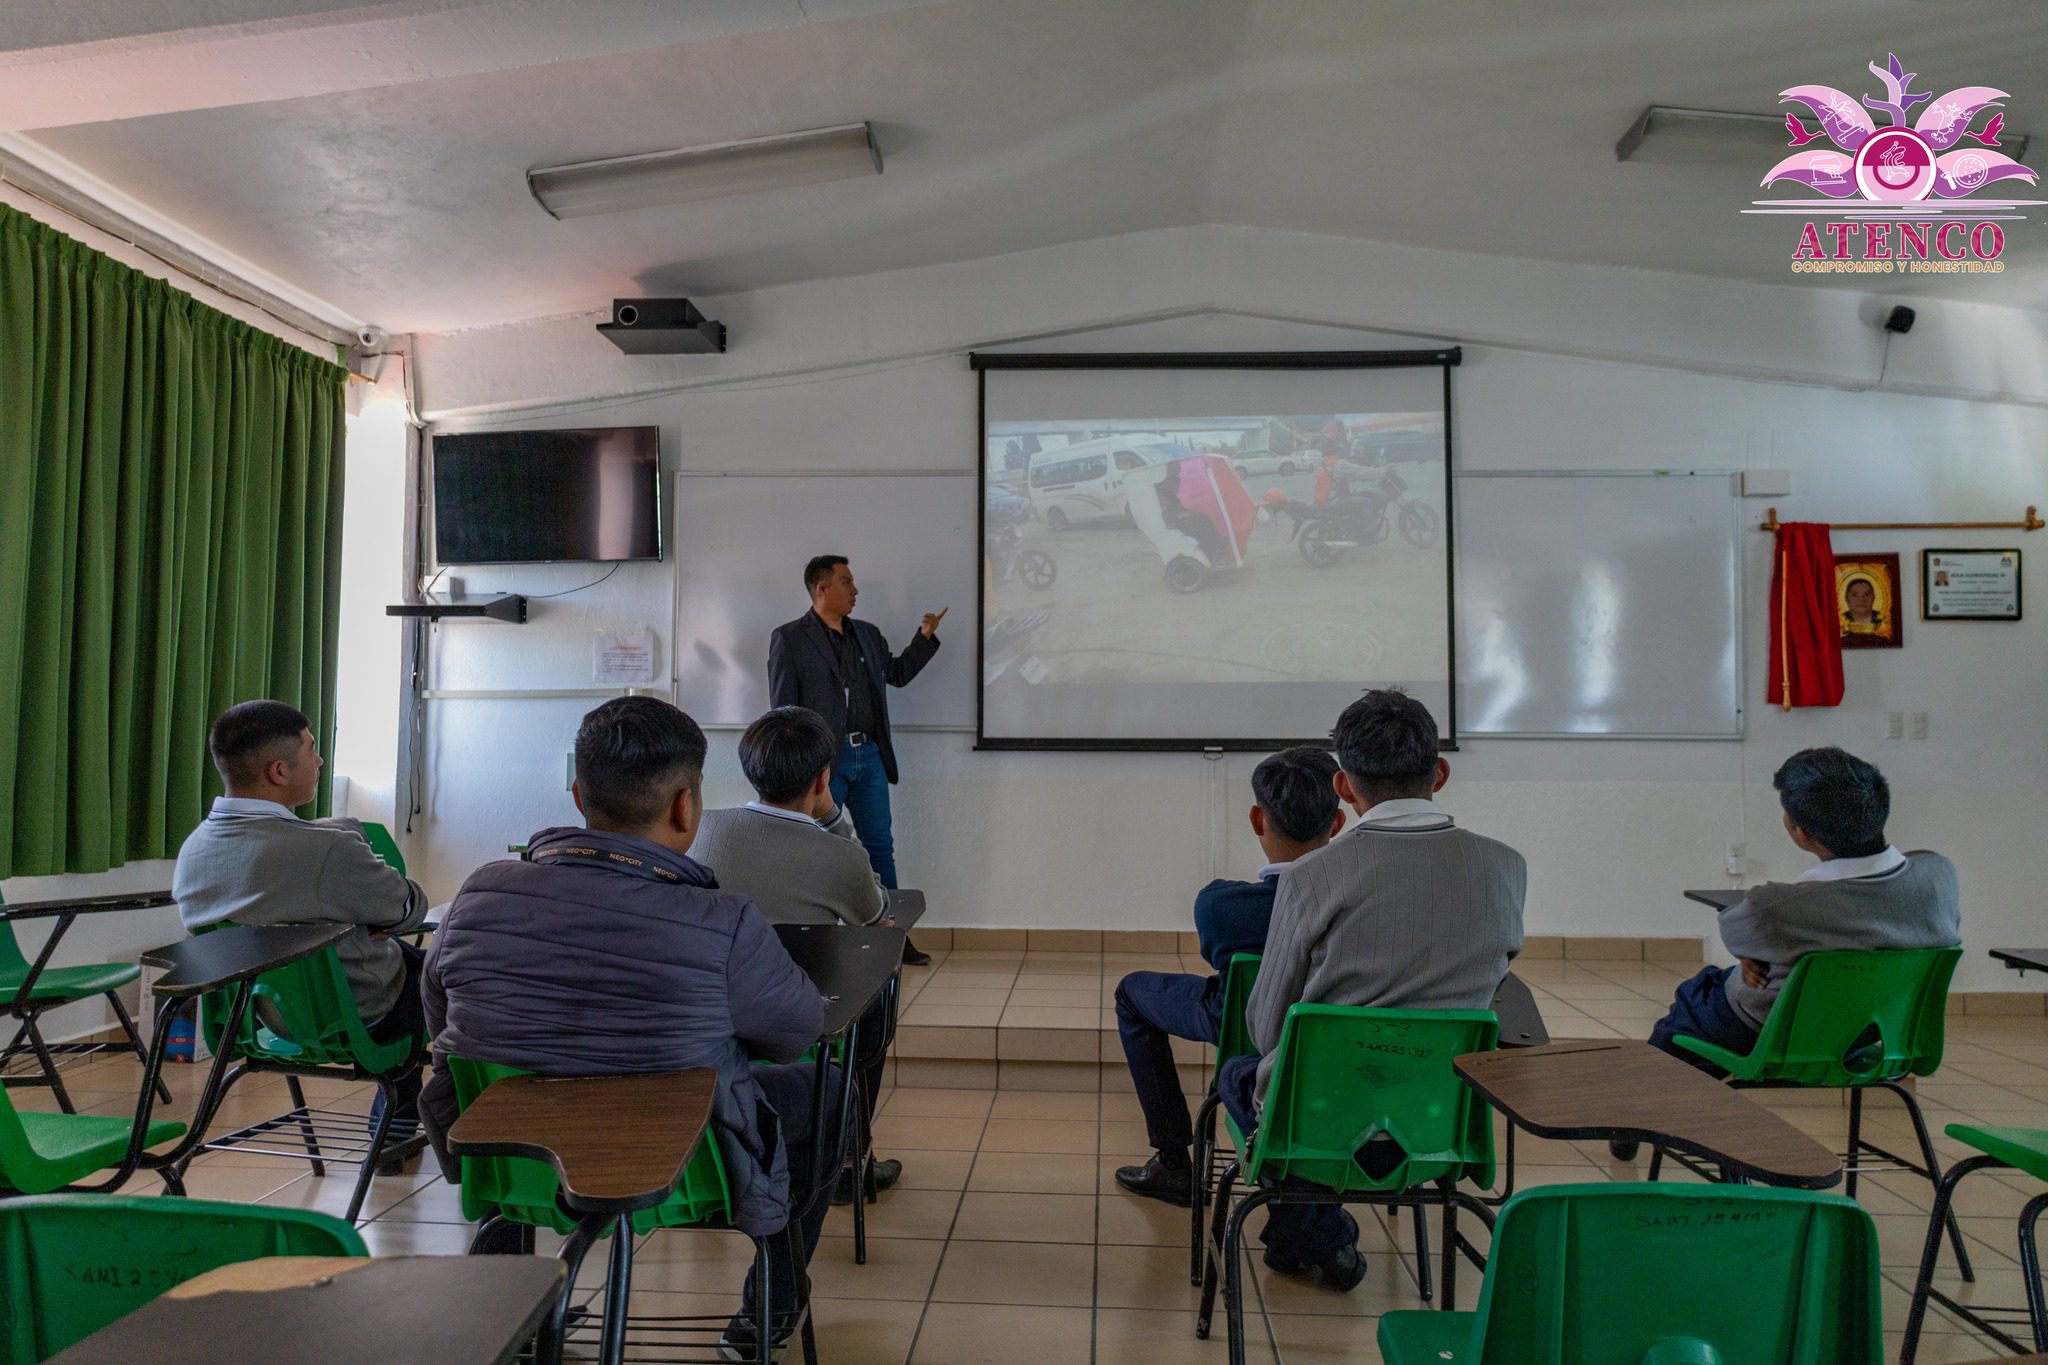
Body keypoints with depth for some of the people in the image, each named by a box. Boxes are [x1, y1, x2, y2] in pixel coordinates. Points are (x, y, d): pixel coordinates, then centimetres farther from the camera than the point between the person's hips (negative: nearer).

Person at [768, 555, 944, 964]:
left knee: (880, 847, 10)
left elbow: (897, 673, 25)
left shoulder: (868, 635, 13)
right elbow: (782, 708, -7)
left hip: (870, 755, 6)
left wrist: (925, 637, 13)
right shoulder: (789, 638, -5)